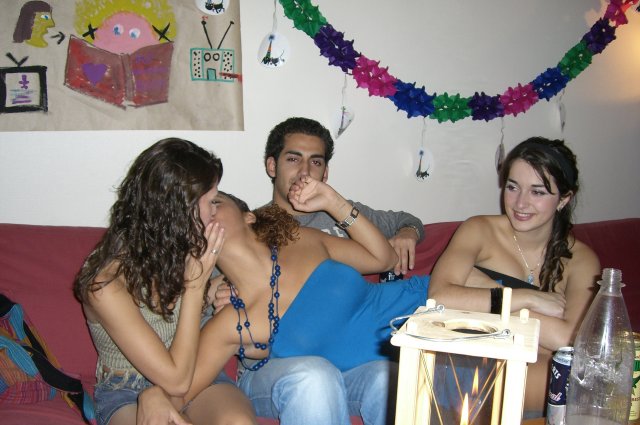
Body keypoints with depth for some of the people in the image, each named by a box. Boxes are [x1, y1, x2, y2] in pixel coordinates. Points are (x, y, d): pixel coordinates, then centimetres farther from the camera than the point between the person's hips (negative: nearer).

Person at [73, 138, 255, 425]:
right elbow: (176, 380, -21)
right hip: (127, 395, -4)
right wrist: (195, 284, -22)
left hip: (198, 379, 4)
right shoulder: (105, 281, -22)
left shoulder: (186, 248, -6)